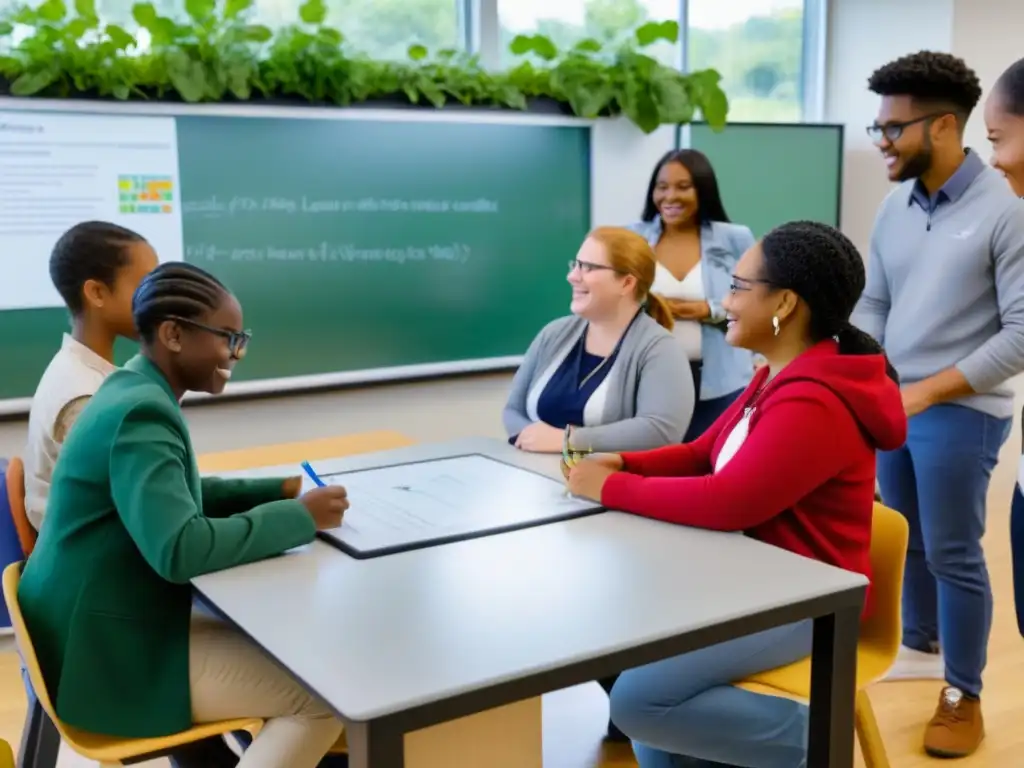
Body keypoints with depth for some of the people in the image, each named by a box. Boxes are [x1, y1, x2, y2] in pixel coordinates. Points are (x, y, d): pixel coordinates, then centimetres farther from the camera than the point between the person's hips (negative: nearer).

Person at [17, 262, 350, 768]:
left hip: (112, 627, 10)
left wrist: (283, 490, 6)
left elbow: (177, 496, 18)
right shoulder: (141, 411, -24)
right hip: (109, 655, -10)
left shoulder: (138, 391, 7)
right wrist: (300, 517, -23)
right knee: (325, 693, -9)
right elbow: (180, 550, -33)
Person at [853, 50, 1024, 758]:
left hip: (959, 413, -6)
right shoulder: (895, 207, 6)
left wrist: (929, 390, -17)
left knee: (952, 555, 4)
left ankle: (964, 697, 21)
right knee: (905, 541, 18)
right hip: (894, 404, 6)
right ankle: (920, 649, 40)